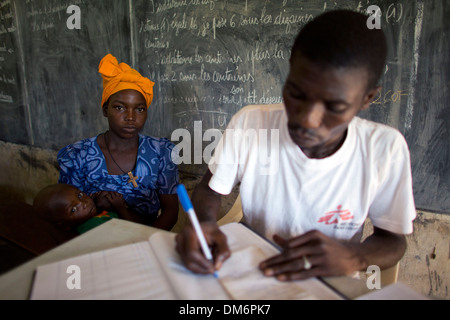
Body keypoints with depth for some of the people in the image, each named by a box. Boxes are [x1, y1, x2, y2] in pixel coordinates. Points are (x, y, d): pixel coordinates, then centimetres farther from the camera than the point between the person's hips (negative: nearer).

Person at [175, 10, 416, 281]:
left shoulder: (385, 149, -15)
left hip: (332, 287, 1)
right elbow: (210, 189, -3)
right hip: (251, 276, 0)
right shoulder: (249, 123, -15)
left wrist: (353, 256, -23)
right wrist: (205, 223, -24)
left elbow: (393, 241, -3)